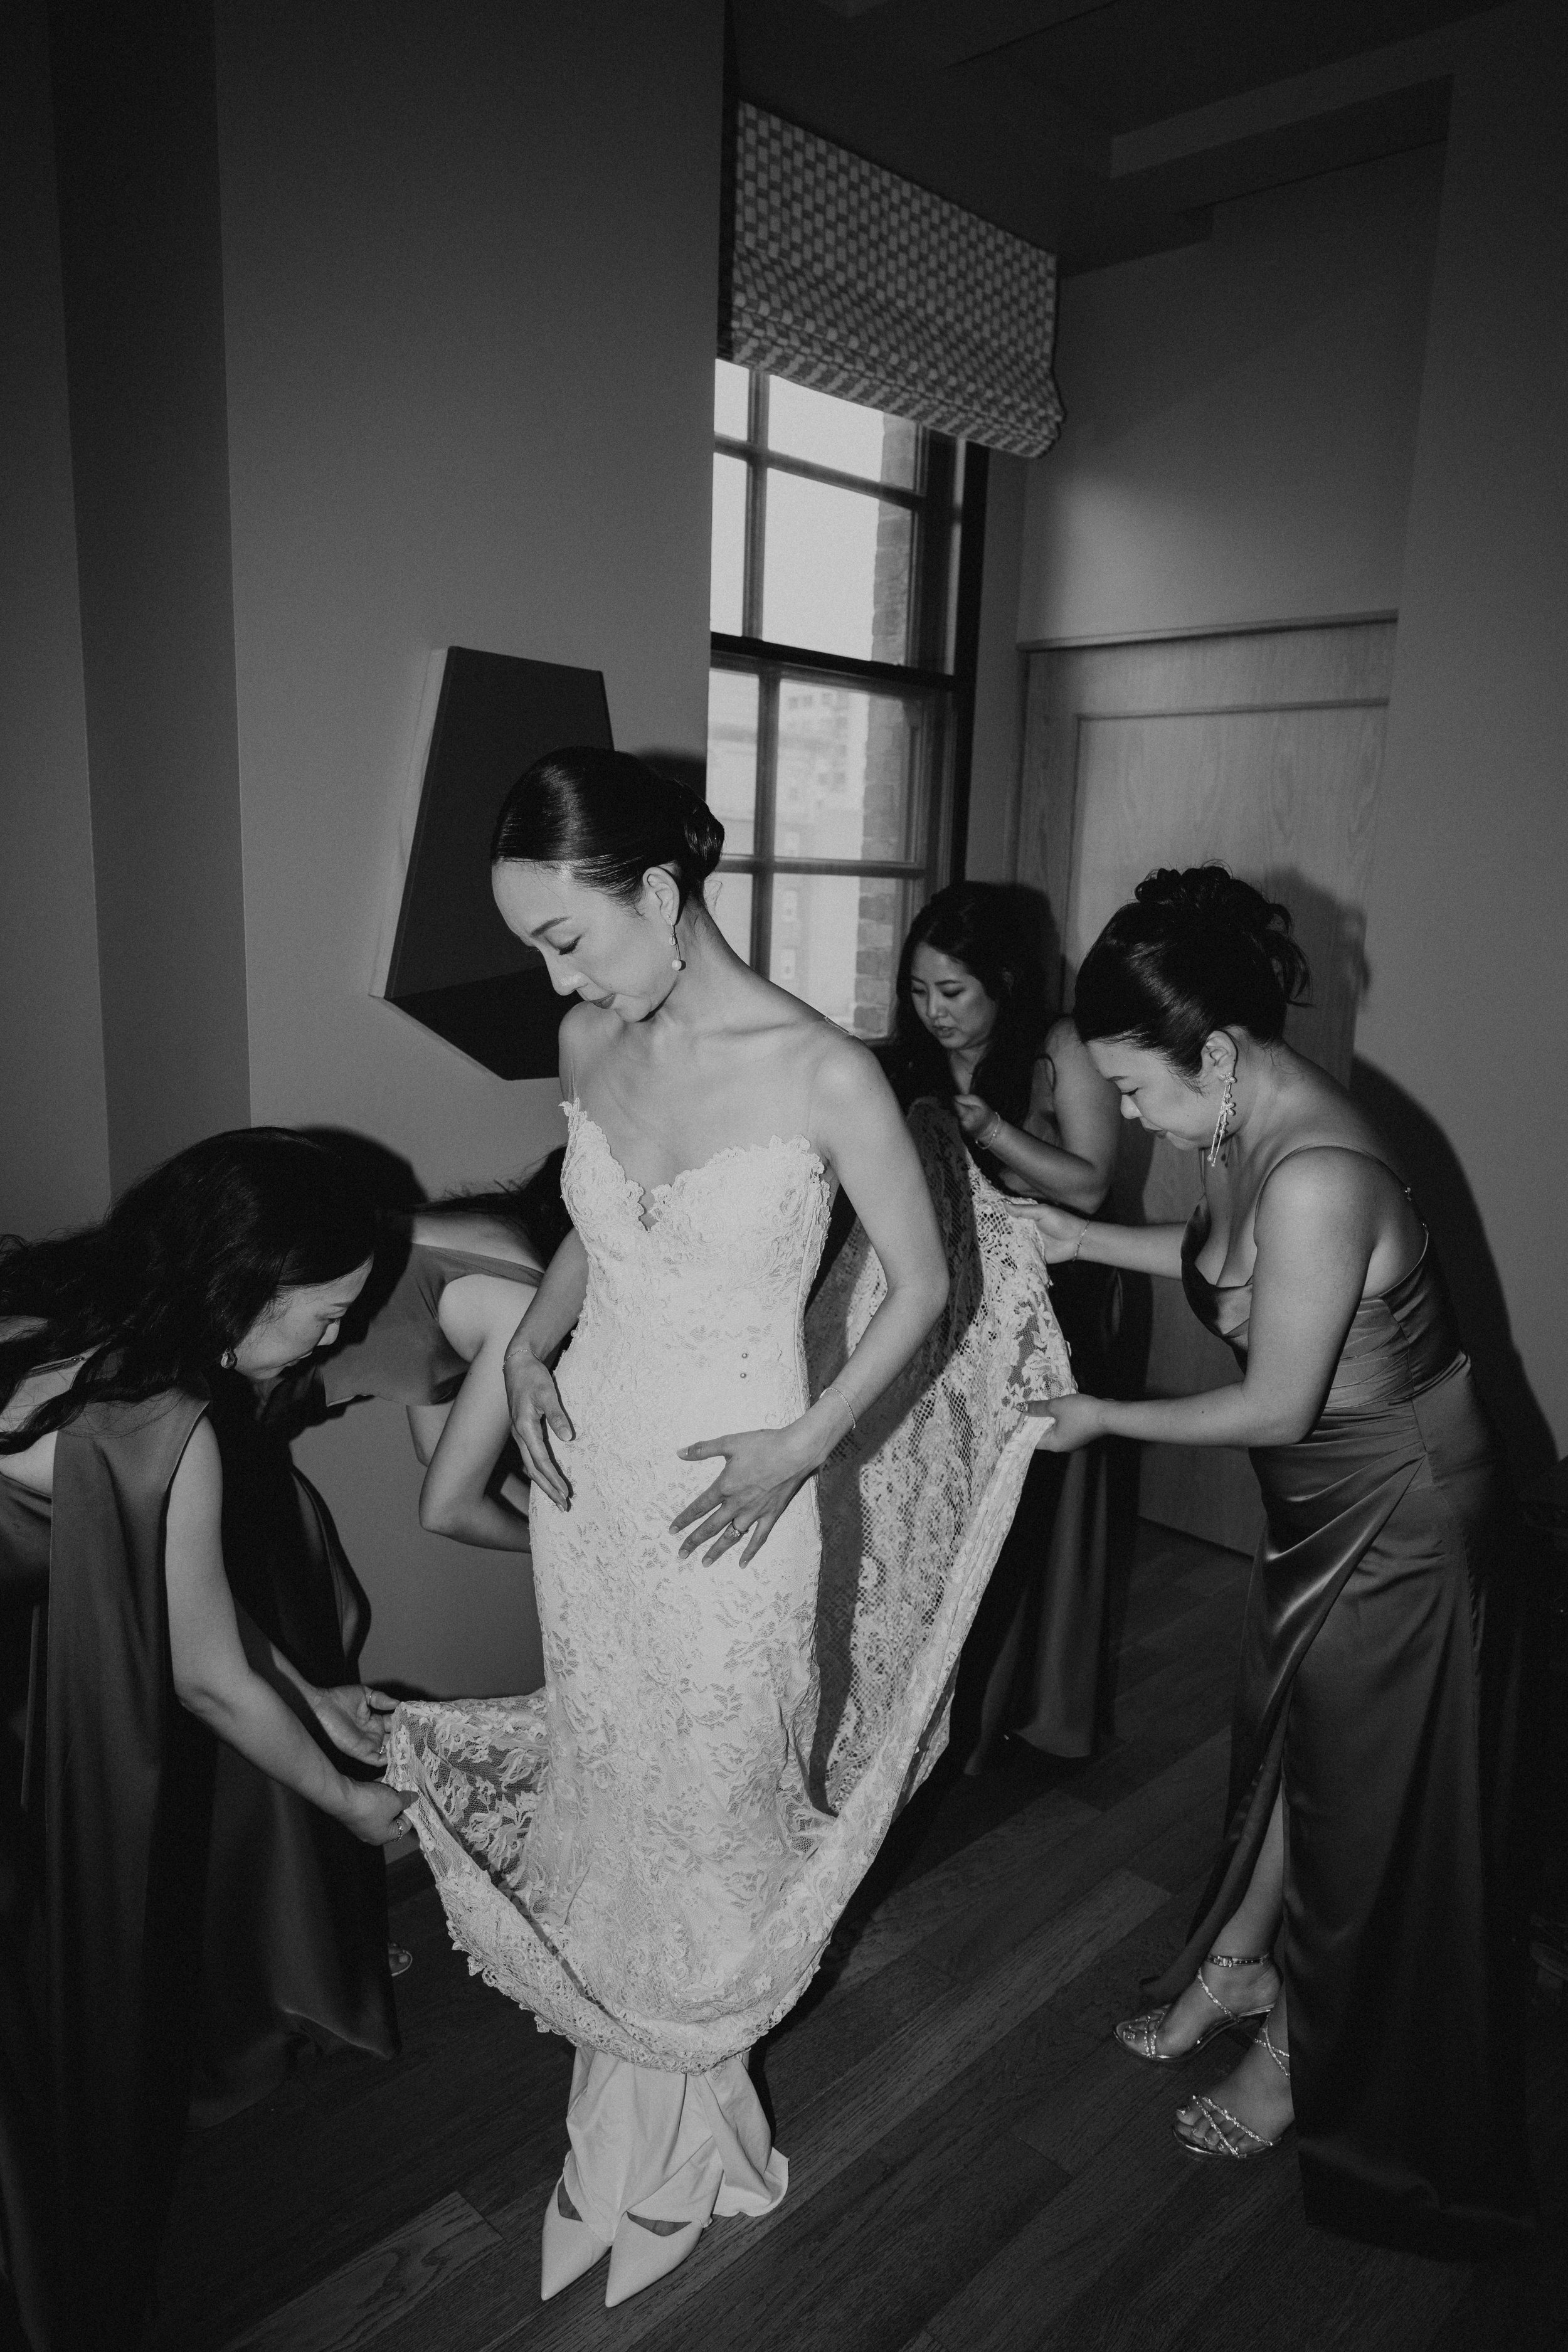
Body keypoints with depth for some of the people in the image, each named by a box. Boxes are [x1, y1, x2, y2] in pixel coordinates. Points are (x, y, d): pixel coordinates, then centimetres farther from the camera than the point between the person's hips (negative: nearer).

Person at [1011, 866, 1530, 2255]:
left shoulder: (1315, 1175, -34)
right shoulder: (1250, 1121, -7)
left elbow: (1275, 1410, -26)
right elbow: (1231, 1257, 13)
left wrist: (1105, 1421, -13)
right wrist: (1087, 1240, 3)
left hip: (1398, 1517, -8)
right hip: (1323, 1503, 8)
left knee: (1363, 1793, 13)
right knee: (1284, 1737, 23)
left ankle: (1304, 2060, 36)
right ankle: (1241, 1964, 46)